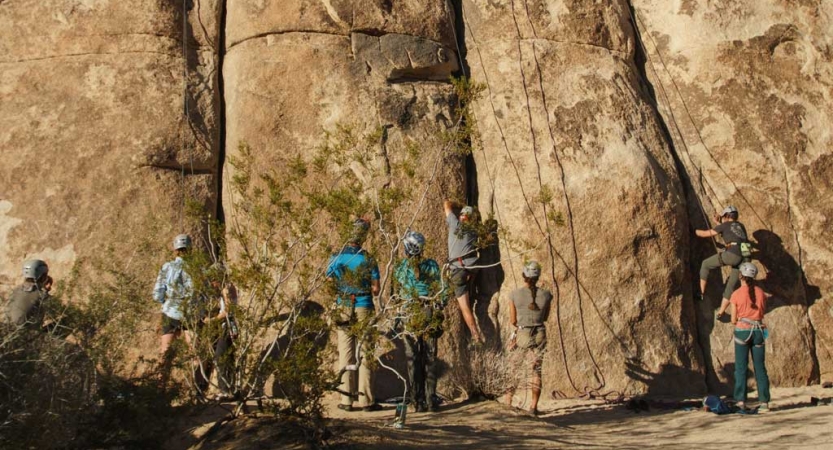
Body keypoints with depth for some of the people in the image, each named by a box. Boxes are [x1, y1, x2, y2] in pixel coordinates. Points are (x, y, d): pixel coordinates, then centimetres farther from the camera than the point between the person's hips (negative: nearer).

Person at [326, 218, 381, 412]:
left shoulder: (336, 258, 0)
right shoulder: (368, 259, -5)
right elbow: (376, 290, -2)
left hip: (343, 309, 2)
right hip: (364, 309, -1)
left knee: (345, 355, 6)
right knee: (365, 355, 3)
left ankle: (346, 400, 8)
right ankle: (368, 400, 5)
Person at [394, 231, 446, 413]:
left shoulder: (401, 268, -2)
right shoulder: (432, 265, -3)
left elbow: (397, 294, 3)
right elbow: (440, 291, -3)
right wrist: (439, 308, 9)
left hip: (409, 317, 0)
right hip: (430, 316, 0)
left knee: (413, 360, 6)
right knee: (430, 359, 7)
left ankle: (418, 402, 5)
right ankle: (431, 401, 4)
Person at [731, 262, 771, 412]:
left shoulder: (736, 294, -5)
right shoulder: (761, 292, 4)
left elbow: (733, 320, -2)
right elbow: (763, 312, 13)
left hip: (742, 331, -3)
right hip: (759, 331, 3)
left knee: (741, 368, 2)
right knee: (760, 367, 6)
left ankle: (740, 401, -3)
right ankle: (764, 402, 2)